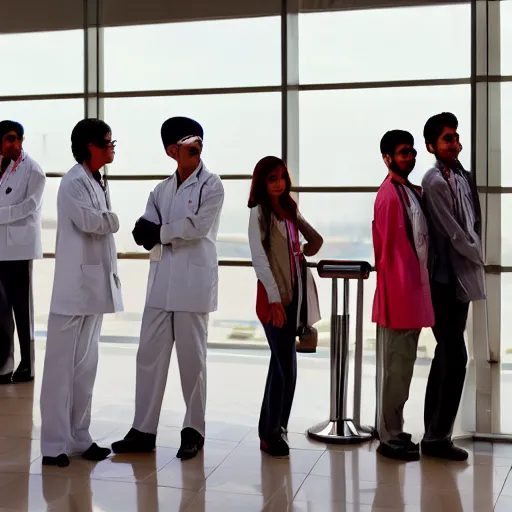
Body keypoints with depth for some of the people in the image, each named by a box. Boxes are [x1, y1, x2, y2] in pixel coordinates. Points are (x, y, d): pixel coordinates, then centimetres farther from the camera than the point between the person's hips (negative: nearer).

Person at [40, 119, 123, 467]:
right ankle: (54, 444, 6)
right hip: (74, 287, -9)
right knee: (62, 366, -1)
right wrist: (113, 219, -5)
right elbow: (90, 221, -25)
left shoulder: (97, 182, 15)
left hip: (95, 286, 9)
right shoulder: (74, 182, -13)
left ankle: (79, 437, 21)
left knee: (86, 365, 12)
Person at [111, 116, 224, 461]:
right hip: (161, 281, 5)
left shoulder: (211, 186, 0)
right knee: (150, 355, 4)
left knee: (192, 359, 3)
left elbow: (198, 227, -13)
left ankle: (194, 430, 15)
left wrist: (160, 232, -3)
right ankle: (143, 431, 12)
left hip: (193, 282, -5)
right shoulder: (162, 190, 15)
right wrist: (176, 231, -15)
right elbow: (143, 232, 4)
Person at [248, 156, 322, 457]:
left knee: (280, 364, 12)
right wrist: (274, 299, -19)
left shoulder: (290, 210, 13)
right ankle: (271, 433, 6)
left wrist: (300, 253, 7)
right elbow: (259, 257, -15)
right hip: (274, 296, -7)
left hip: (294, 293, 7)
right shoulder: (259, 212, -7)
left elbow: (316, 240, 25)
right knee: (287, 368, -7)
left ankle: (271, 428, 23)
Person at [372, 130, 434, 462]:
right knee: (395, 369, -1)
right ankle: (390, 438, 9)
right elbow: (385, 250, -16)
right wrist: (394, 294, -14)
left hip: (414, 292, 9)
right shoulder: (389, 195, -15)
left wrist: (419, 290, 11)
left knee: (403, 367, 15)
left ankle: (394, 430, 26)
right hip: (398, 294, -9)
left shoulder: (413, 192, 14)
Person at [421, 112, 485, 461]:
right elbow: (453, 234, -15)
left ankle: (435, 433, 22)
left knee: (447, 356, 13)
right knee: (455, 358, -6)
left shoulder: (464, 177, 12)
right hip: (446, 278, -9)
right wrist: (478, 256, -1)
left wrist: (477, 257, 2)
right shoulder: (436, 182, -14)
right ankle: (437, 437, 5)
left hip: (462, 276, 9)